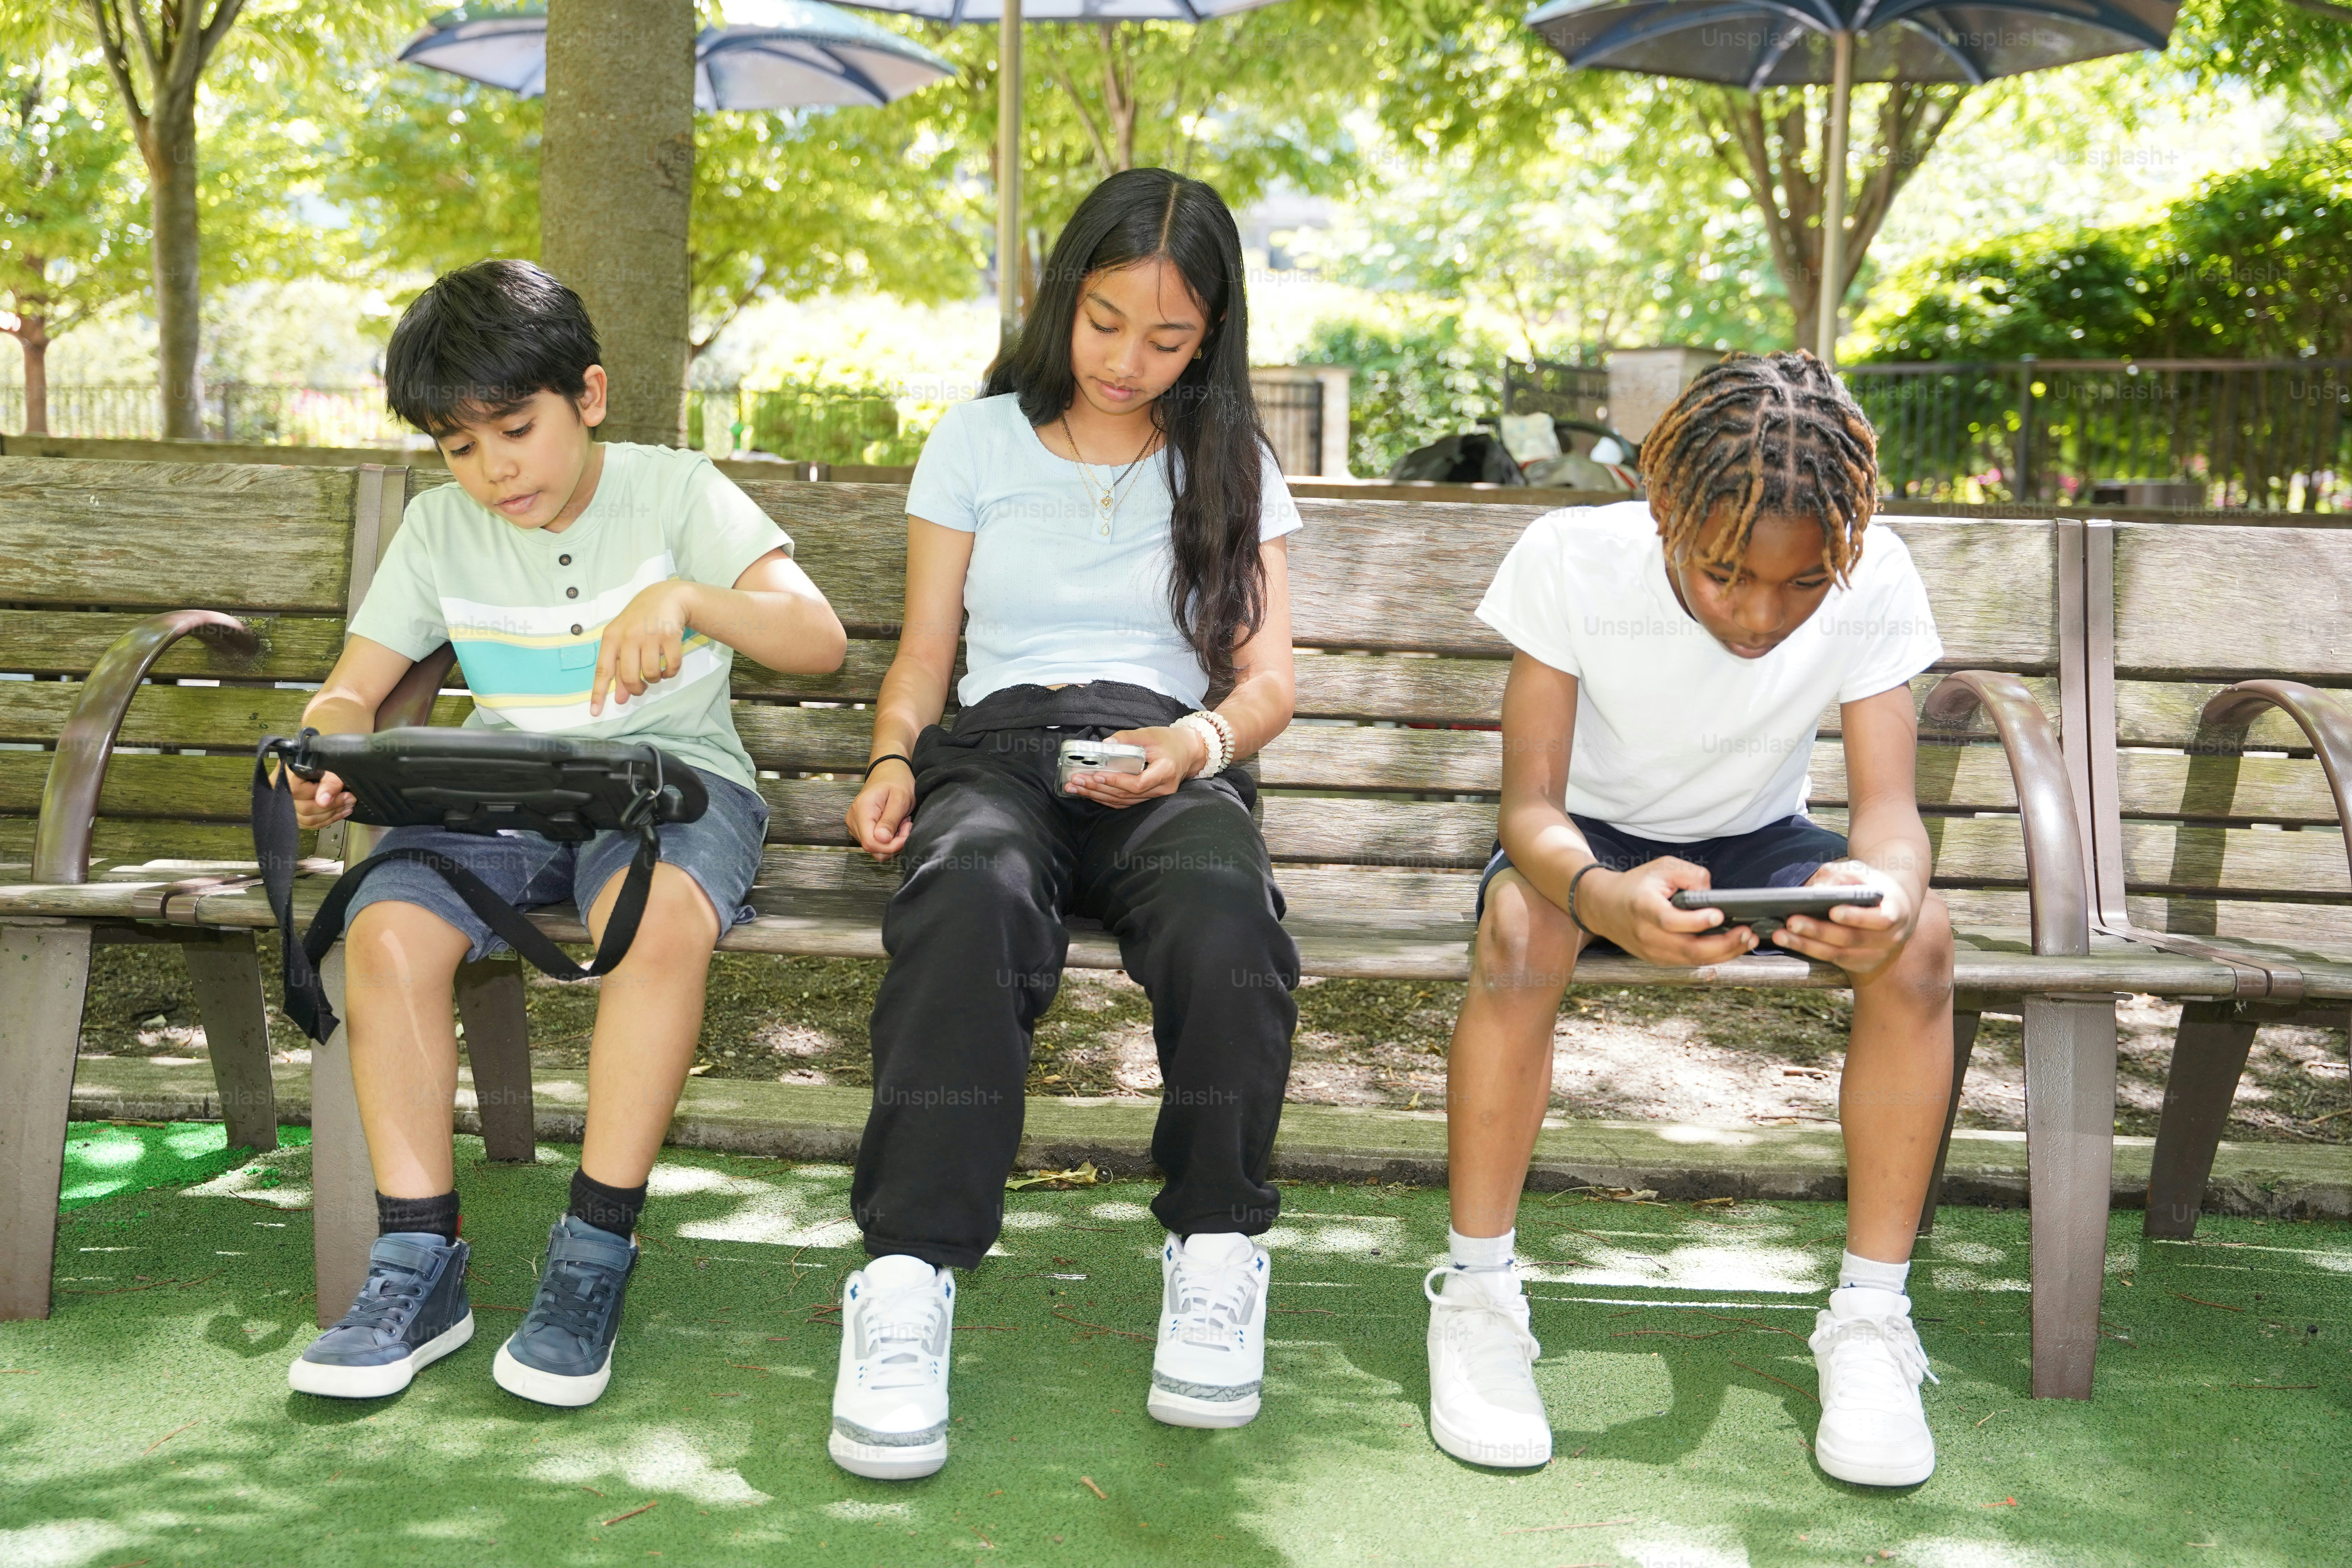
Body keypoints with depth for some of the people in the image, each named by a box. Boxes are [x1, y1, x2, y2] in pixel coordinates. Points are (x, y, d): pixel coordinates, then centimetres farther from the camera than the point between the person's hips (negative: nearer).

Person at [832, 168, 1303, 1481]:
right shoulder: (979, 440, 18)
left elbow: (1269, 681, 10)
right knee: (971, 892, -39)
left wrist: (1197, 743, -13)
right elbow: (925, 650, 17)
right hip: (999, 745, 0)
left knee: (1223, 903, -38)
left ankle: (1217, 1253, -23)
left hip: (1170, 759, 0)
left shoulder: (1234, 465, 18)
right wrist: (894, 760, -4)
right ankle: (909, 1278, -41)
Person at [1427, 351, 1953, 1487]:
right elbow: (1530, 807, -27)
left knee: (1919, 938, -29)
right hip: (1594, 840, -2)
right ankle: (1477, 1296, -20)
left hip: (1758, 842, 2)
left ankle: (1871, 1315, -15)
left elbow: (1888, 803, -22)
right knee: (1520, 922, -36)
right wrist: (1604, 897, -51)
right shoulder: (1568, 558, -26)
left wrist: (1889, 883, -48)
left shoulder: (1875, 584, -21)